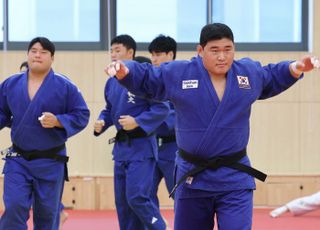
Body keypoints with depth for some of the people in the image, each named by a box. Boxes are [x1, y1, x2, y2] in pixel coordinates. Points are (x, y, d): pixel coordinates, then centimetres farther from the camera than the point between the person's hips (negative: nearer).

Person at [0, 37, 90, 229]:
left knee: (47, 214, 10)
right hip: (17, 160, 1)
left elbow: (82, 116, -4)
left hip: (51, 162, -1)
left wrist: (58, 121, -19)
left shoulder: (65, 87, -6)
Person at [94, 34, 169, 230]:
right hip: (121, 146, 8)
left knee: (137, 197, -16)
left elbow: (162, 109, -16)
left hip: (141, 147, -8)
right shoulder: (111, 82, 9)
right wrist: (101, 123, 0)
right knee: (122, 201, 10)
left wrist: (137, 122, -23)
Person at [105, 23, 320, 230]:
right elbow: (144, 78, 2)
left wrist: (296, 68, 4)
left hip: (235, 178, 0)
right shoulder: (178, 73, -8)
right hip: (192, 176, 0)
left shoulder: (250, 72, 1)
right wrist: (124, 70, -18)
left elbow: (273, 78, 20)